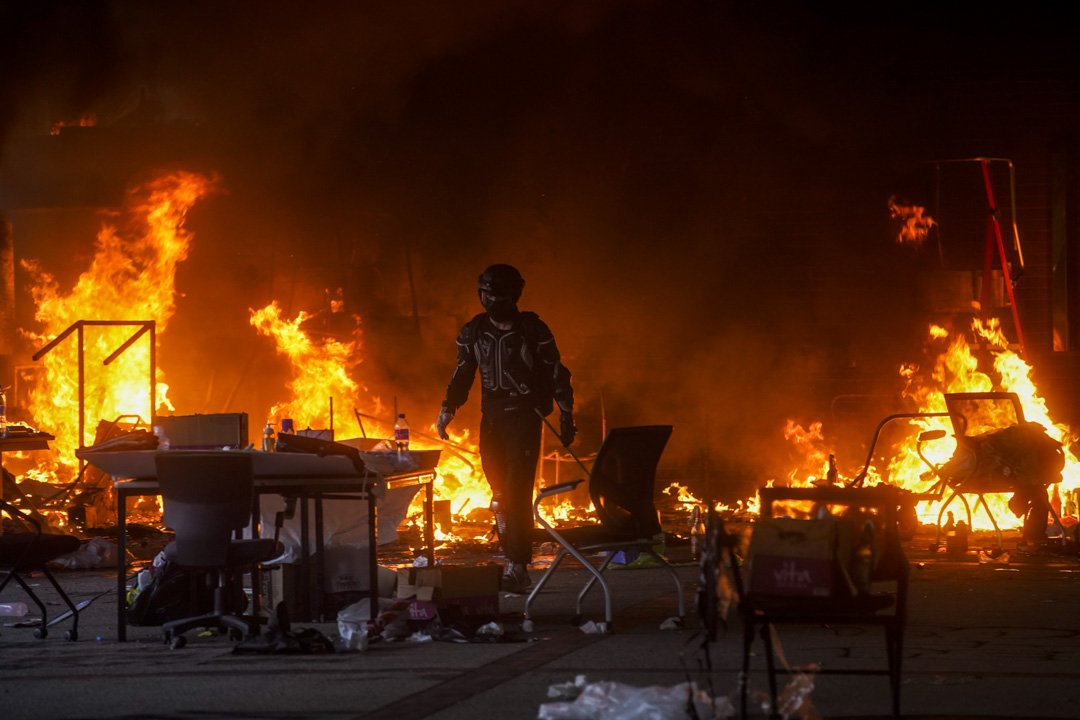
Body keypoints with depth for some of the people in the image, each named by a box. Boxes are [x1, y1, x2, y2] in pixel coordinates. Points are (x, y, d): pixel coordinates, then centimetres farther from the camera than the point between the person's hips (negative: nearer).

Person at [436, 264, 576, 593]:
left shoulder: (533, 330, -3)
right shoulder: (473, 332, 8)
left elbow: (556, 373, 1)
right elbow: (463, 374, 18)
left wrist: (566, 415, -2)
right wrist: (448, 408, 6)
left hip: (525, 417, -5)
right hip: (491, 418, 5)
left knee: (516, 492, -14)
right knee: (501, 494, 4)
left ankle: (517, 568, -15)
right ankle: (514, 562, 12)